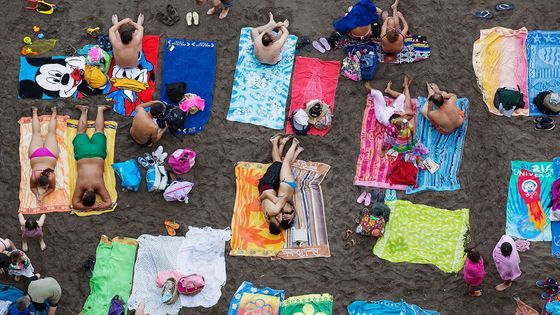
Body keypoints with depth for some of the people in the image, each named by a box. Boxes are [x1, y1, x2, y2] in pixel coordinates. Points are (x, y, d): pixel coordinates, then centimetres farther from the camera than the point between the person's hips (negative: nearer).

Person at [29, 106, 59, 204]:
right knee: (36, 133, 26)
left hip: (49, 154, -1)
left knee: (51, 132, 25)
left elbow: (52, 188, -17)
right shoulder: (33, 177, -33)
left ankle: (54, 112, 44)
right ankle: (35, 112, 47)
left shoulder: (51, 177, -36)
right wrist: (37, 195, -31)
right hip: (36, 154, 1)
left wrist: (43, 195, -29)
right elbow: (32, 187, -14)